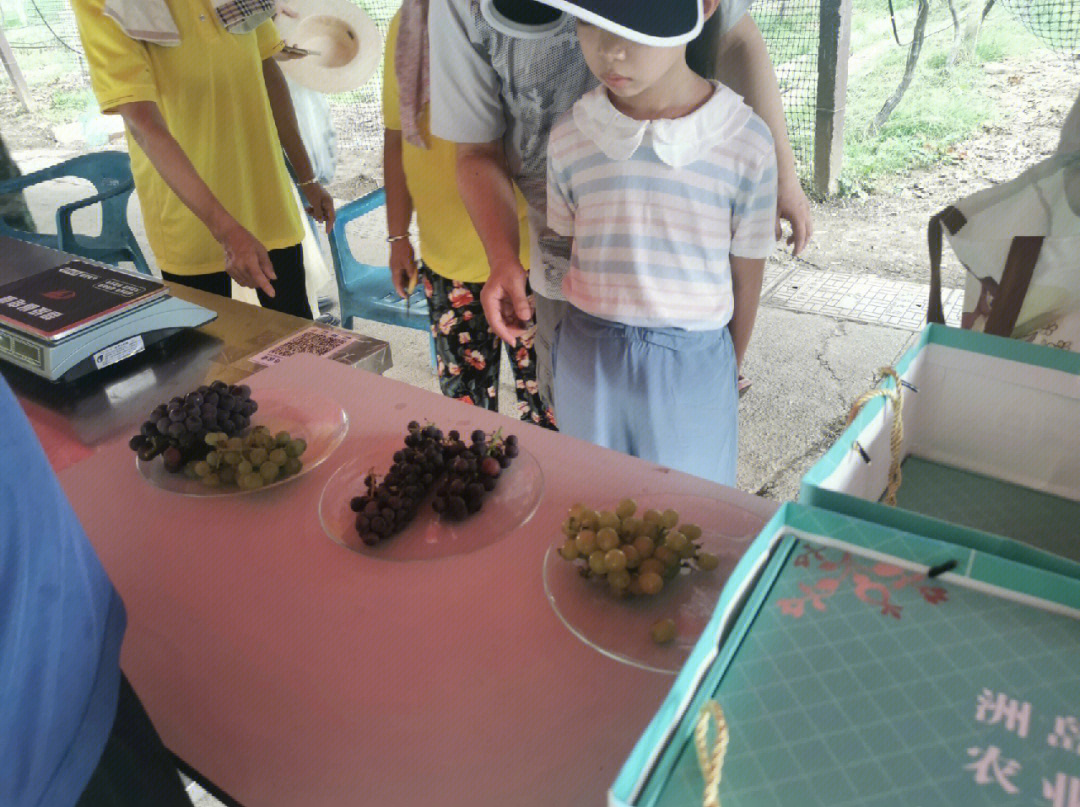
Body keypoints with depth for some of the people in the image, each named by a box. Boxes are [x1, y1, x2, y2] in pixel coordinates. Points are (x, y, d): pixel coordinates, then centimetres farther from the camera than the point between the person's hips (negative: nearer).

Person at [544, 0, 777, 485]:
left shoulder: (746, 143, -11)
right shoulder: (569, 139, -6)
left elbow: (746, 276, -1)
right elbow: (566, 249, 5)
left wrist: (731, 369, 9)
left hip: (693, 365, -1)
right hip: (589, 359, 2)